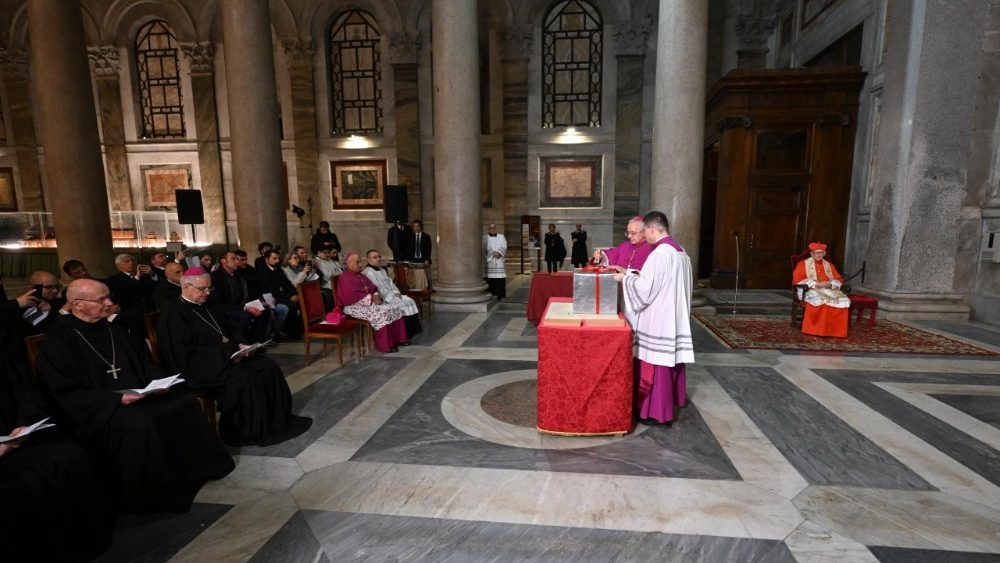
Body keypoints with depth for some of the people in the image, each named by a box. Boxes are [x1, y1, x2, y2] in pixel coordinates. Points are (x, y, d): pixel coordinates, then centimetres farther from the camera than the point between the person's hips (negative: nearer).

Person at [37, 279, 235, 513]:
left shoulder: (113, 329, 12)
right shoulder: (59, 340, -7)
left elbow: (144, 361, 18)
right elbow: (66, 393, -14)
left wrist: (158, 382, -2)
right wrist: (116, 398, -23)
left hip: (137, 397, 7)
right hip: (97, 408, -7)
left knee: (185, 402, -12)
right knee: (137, 424, -33)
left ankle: (196, 468, 2)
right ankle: (151, 496, -16)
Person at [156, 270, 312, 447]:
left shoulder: (207, 308, 15)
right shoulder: (174, 316, -11)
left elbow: (230, 329, 22)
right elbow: (187, 356, -18)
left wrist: (241, 344, 0)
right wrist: (227, 355, -23)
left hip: (228, 357, 8)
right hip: (203, 369, -8)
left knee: (268, 367, -10)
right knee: (245, 379, -27)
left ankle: (279, 419, -3)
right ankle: (250, 431, -10)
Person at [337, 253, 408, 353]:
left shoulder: (361, 275, 19)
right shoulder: (345, 278, -8)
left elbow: (374, 288, 16)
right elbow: (352, 296, -20)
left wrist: (376, 296, -7)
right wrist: (371, 298, -21)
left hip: (370, 302, 9)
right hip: (355, 307, -9)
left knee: (395, 309, -8)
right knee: (382, 313, -32)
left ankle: (397, 338, -4)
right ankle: (385, 345, -24)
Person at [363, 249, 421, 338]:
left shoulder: (382, 270, 20)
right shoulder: (368, 272, -11)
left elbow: (390, 283, 18)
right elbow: (377, 289, -18)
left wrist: (396, 293, -1)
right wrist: (391, 297, -18)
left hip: (392, 295, 9)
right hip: (381, 299, -9)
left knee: (410, 301, -7)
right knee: (403, 305, -22)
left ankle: (412, 332, -10)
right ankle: (405, 335, -15)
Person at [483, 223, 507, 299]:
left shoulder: (501, 237, 17)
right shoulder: (485, 238, 10)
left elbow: (504, 247, 3)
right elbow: (485, 248, -4)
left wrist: (499, 253, -15)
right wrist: (494, 254, -14)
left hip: (500, 261, 2)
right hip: (489, 261, -2)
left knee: (500, 278, -4)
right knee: (490, 278, -9)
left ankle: (500, 294, -1)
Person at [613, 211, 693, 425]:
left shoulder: (659, 254, -20)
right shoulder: (680, 251, 10)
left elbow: (645, 289, -20)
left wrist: (625, 277, -5)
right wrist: (632, 274, 15)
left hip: (659, 319, -9)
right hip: (674, 316, 9)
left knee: (657, 362, 0)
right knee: (671, 358, 19)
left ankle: (658, 412, 9)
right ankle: (673, 398, 34)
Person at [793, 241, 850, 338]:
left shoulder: (829, 265, 23)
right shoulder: (803, 264, 8)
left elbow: (839, 280, 17)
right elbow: (797, 279, -5)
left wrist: (830, 284, -8)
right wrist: (816, 284, -14)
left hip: (829, 290, 5)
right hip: (811, 290, -5)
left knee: (844, 301, -26)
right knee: (821, 301, -39)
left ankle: (837, 330, -19)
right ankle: (817, 329, -30)